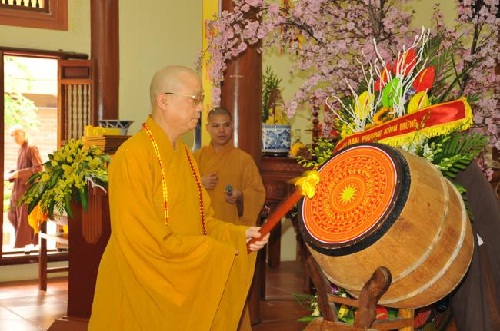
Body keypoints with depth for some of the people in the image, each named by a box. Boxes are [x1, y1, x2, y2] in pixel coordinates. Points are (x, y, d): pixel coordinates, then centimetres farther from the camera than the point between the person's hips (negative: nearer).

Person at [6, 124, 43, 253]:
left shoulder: (31, 149, -12)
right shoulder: (20, 150, 13)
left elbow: (39, 168, -19)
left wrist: (19, 173, -19)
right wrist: (12, 174, 2)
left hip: (28, 187, -8)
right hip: (18, 188, 8)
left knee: (26, 216, -2)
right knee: (12, 214, 11)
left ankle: (30, 242, 9)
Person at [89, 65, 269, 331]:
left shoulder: (184, 154, 8)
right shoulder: (132, 157, -20)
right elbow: (146, 238, -23)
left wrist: (238, 235, -6)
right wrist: (215, 252, -18)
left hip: (182, 287, 8)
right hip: (141, 292, -8)